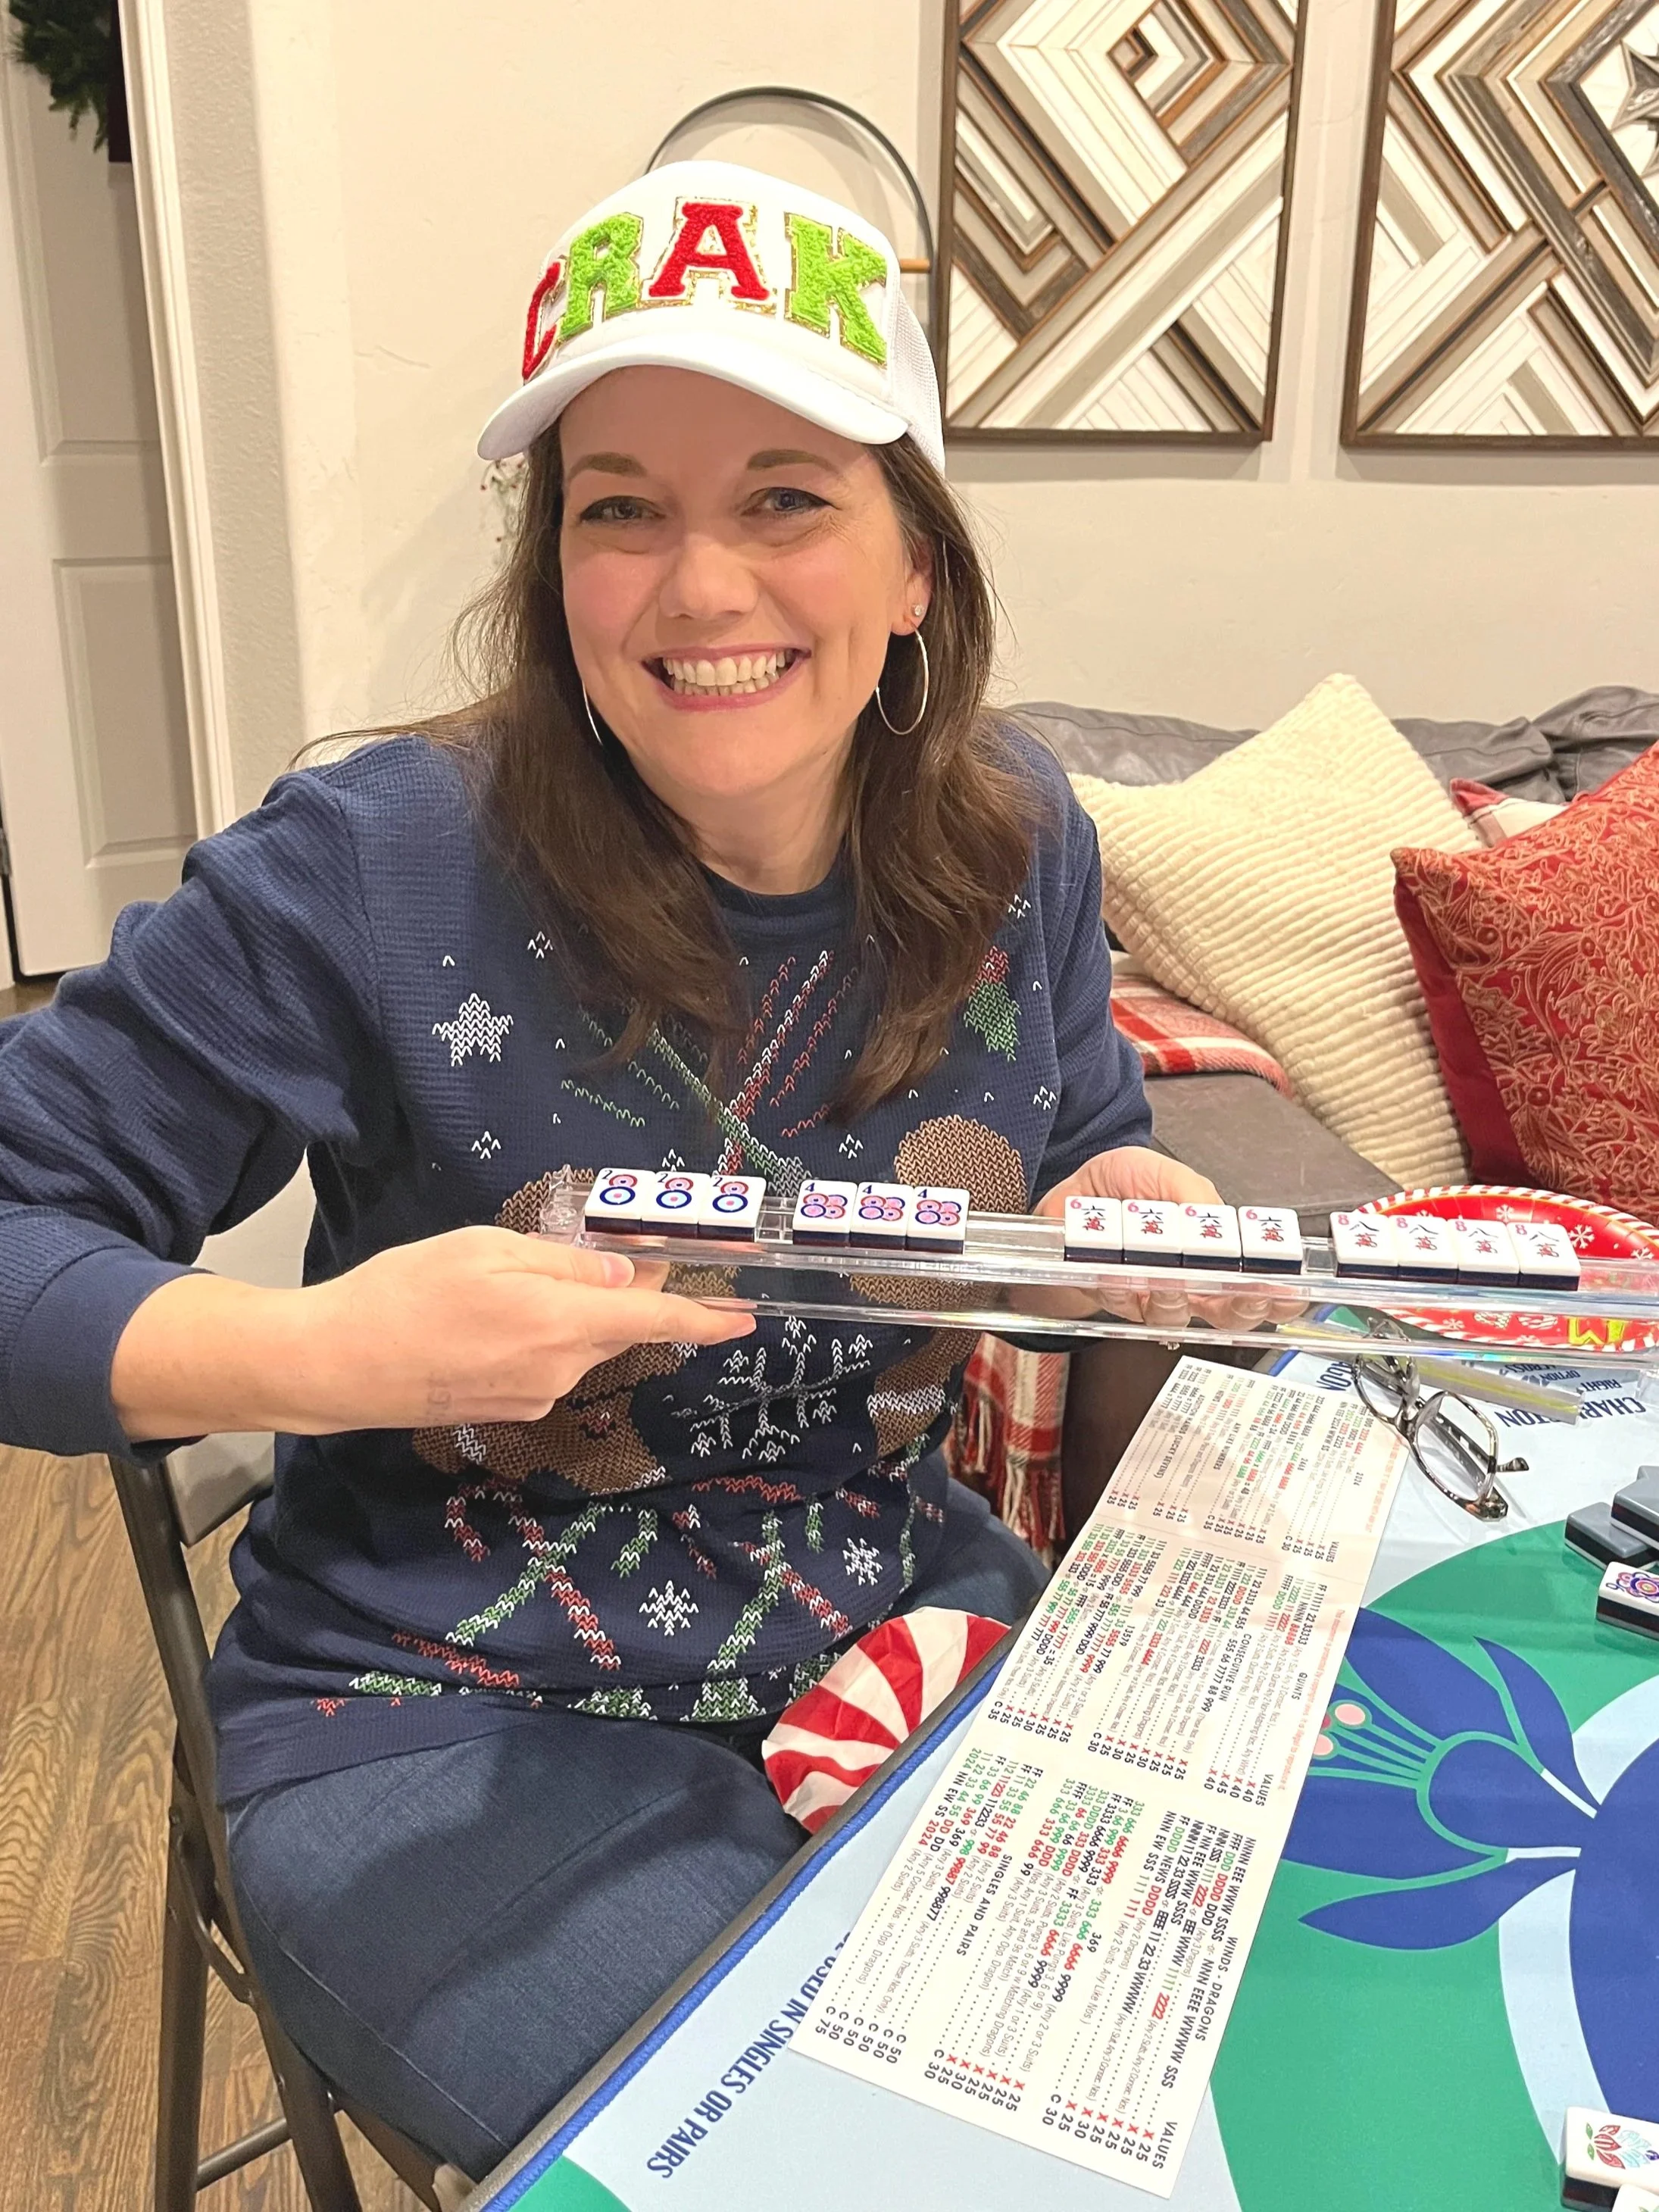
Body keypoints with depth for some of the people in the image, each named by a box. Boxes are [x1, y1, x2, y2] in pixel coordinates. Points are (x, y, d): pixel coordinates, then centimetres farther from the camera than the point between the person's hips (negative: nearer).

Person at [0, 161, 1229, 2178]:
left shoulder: (1014, 849, -5)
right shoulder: (373, 871, -20)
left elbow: (1081, 1141, 13)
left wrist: (1143, 1214, -10)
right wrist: (315, 1353, -31)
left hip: (897, 1617, 5)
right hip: (444, 1713, -4)